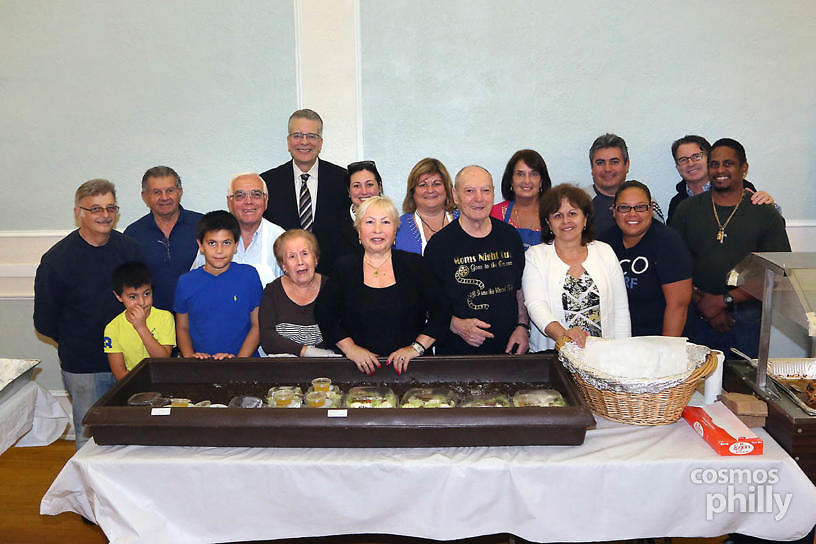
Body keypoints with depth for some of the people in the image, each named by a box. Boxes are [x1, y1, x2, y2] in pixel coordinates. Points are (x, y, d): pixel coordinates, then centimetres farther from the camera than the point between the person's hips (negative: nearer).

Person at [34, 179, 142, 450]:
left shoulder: (130, 249, 0)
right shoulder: (57, 259, -9)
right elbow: (45, 323, 0)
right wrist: (74, 344, 6)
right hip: (84, 367, -3)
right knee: (90, 438, 7)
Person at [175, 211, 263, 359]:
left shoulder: (249, 275, 2)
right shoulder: (186, 282, 8)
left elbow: (257, 325, 4)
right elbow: (182, 328, 14)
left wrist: (238, 359, -8)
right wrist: (190, 355, -4)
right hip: (200, 365, 2)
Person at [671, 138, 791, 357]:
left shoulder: (765, 214, 3)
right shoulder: (688, 209, 7)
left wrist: (724, 300, -12)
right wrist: (702, 305, -9)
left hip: (747, 321, 0)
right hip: (696, 318, 1)